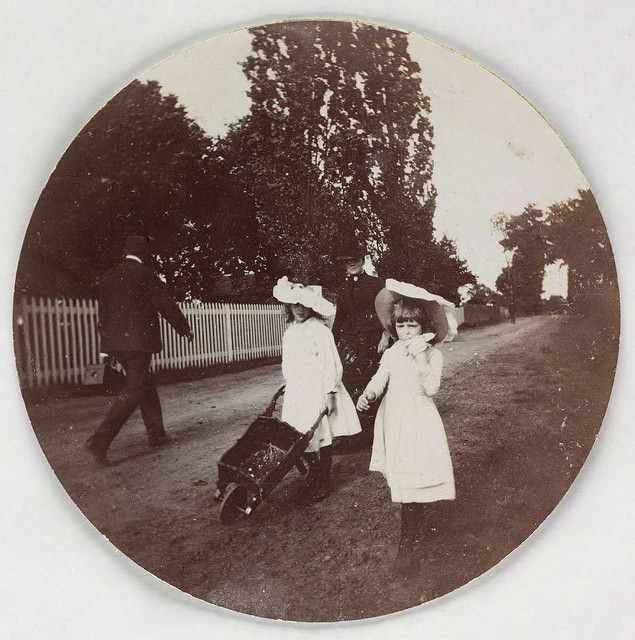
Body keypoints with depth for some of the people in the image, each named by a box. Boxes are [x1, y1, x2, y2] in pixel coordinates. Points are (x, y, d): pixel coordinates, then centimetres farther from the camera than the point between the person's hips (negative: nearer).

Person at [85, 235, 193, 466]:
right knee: (133, 390, -4)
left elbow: (103, 312, 15)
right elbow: (166, 304, -5)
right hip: (138, 341, -8)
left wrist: (107, 345, 22)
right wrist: (185, 328, 7)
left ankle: (156, 434, 24)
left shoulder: (108, 276, 12)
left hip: (115, 342, 8)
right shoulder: (144, 274, -8)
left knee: (146, 386, 16)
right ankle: (100, 440, -10)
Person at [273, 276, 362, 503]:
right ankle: (312, 478, 27)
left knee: (322, 436, 1)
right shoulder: (289, 333, 11)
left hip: (318, 390, -6)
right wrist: (288, 385, 21)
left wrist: (330, 393, -16)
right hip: (297, 391, 6)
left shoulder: (319, 330, -10)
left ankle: (324, 483, 15)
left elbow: (331, 363, -13)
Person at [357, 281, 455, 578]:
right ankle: (412, 534, 35)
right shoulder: (391, 353, 7)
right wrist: (367, 395, -22)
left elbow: (431, 388, -17)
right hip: (393, 420, 4)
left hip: (418, 422, -4)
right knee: (399, 479, 12)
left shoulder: (432, 354, -5)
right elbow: (379, 380, -2)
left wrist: (421, 358, -26)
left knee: (411, 483, -7)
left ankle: (408, 545, 7)